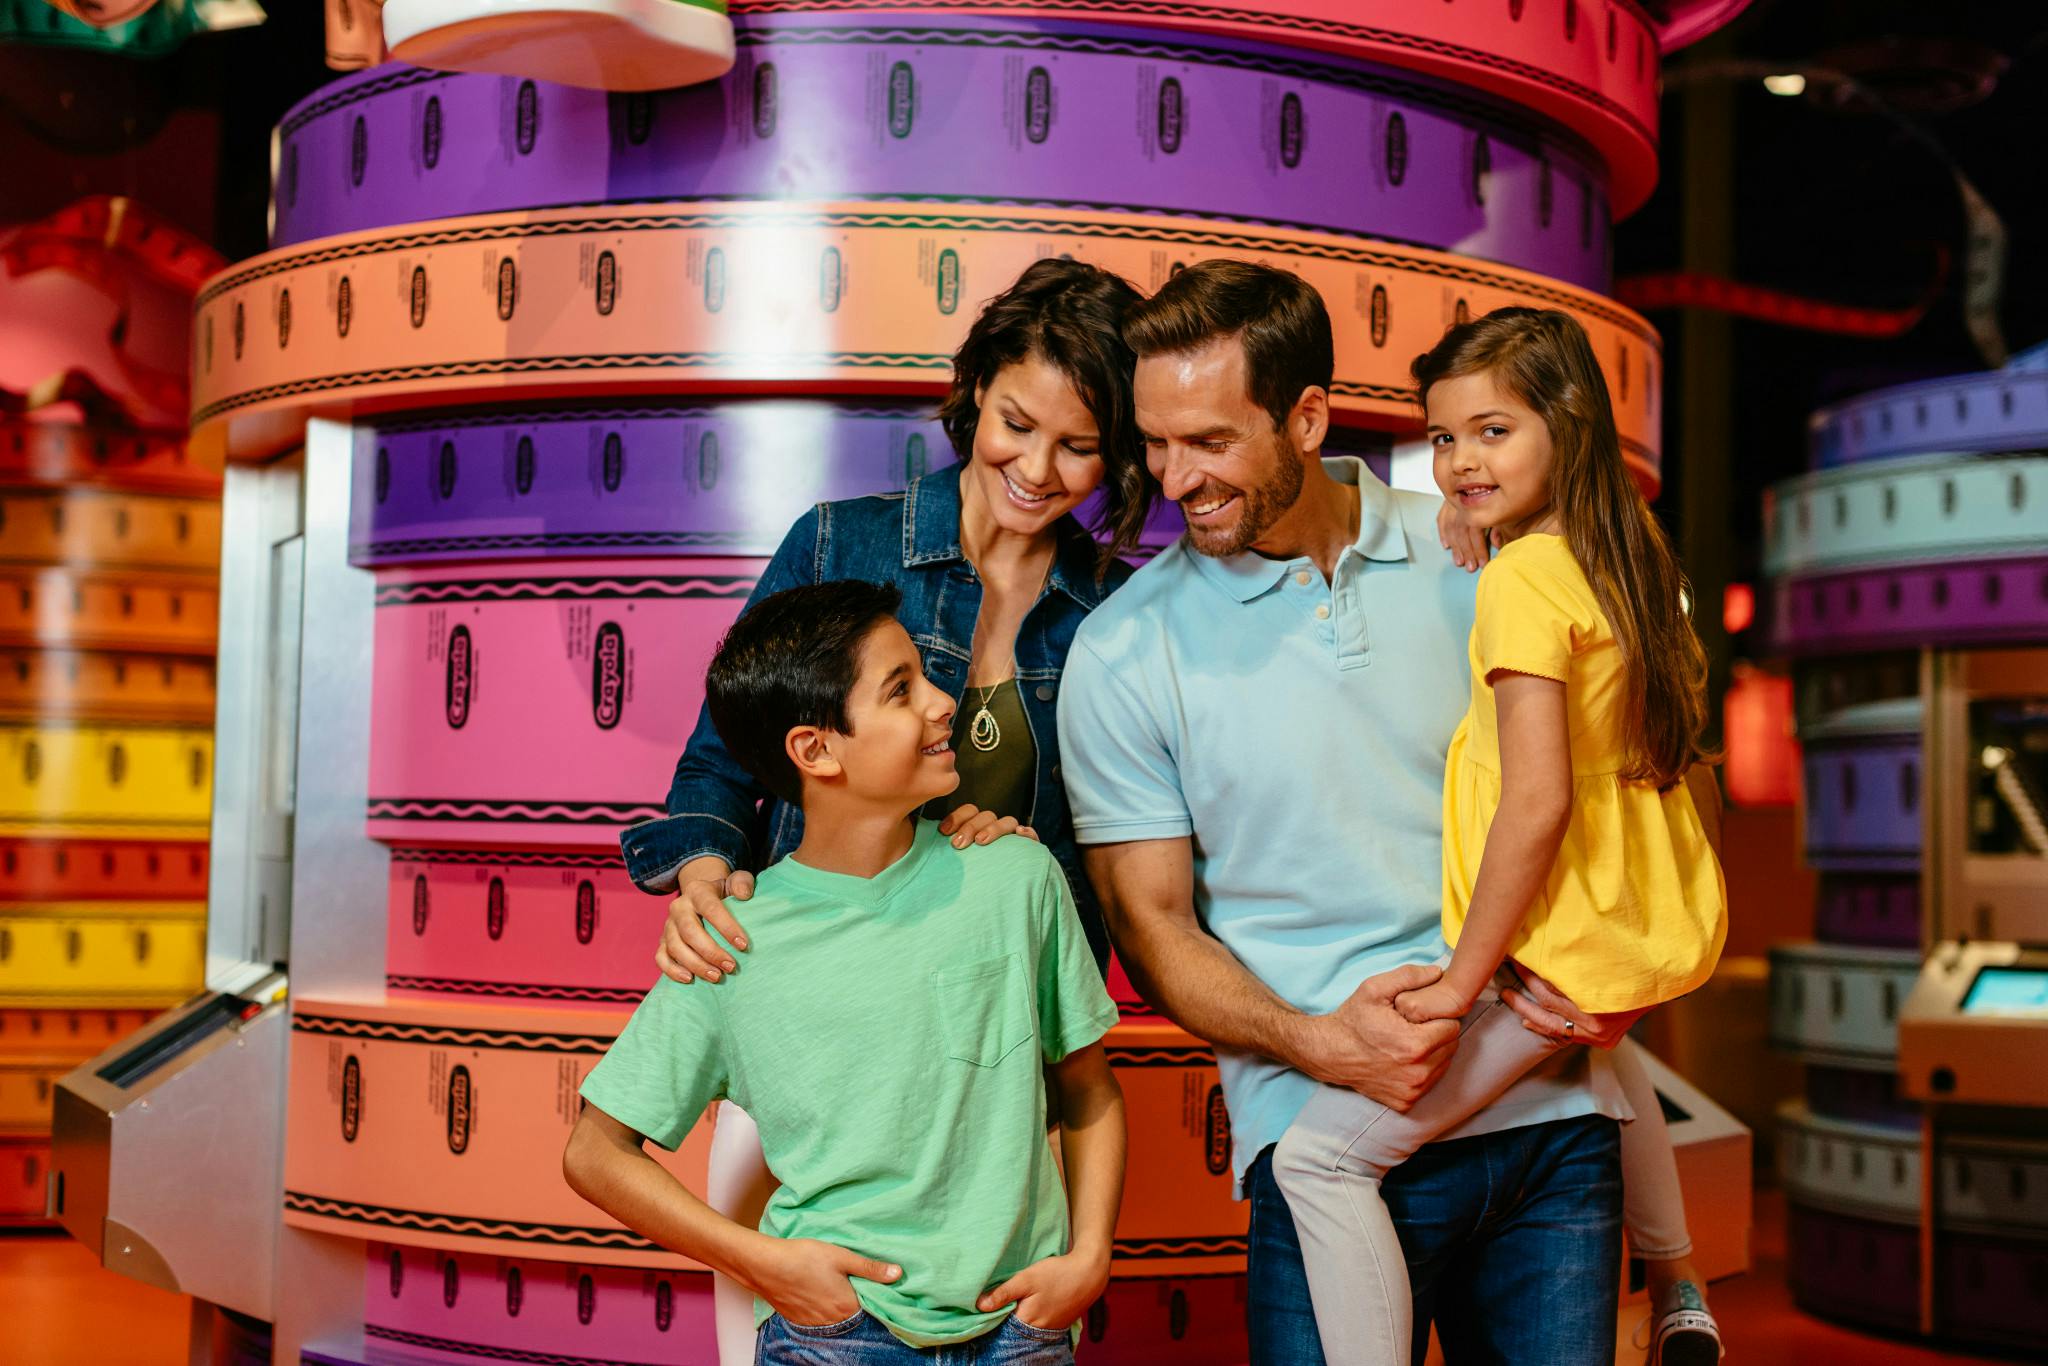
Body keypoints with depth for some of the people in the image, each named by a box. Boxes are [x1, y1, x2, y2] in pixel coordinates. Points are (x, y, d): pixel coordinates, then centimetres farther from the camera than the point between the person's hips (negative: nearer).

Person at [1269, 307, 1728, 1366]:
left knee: (1320, 1156, -11)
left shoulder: (1522, 579, -18)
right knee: (1600, 1052, 43)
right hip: (1653, 934, 10)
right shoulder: (1626, 559, 8)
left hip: (1555, 955, -10)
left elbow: (1537, 801, -24)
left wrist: (1464, 977, -19)